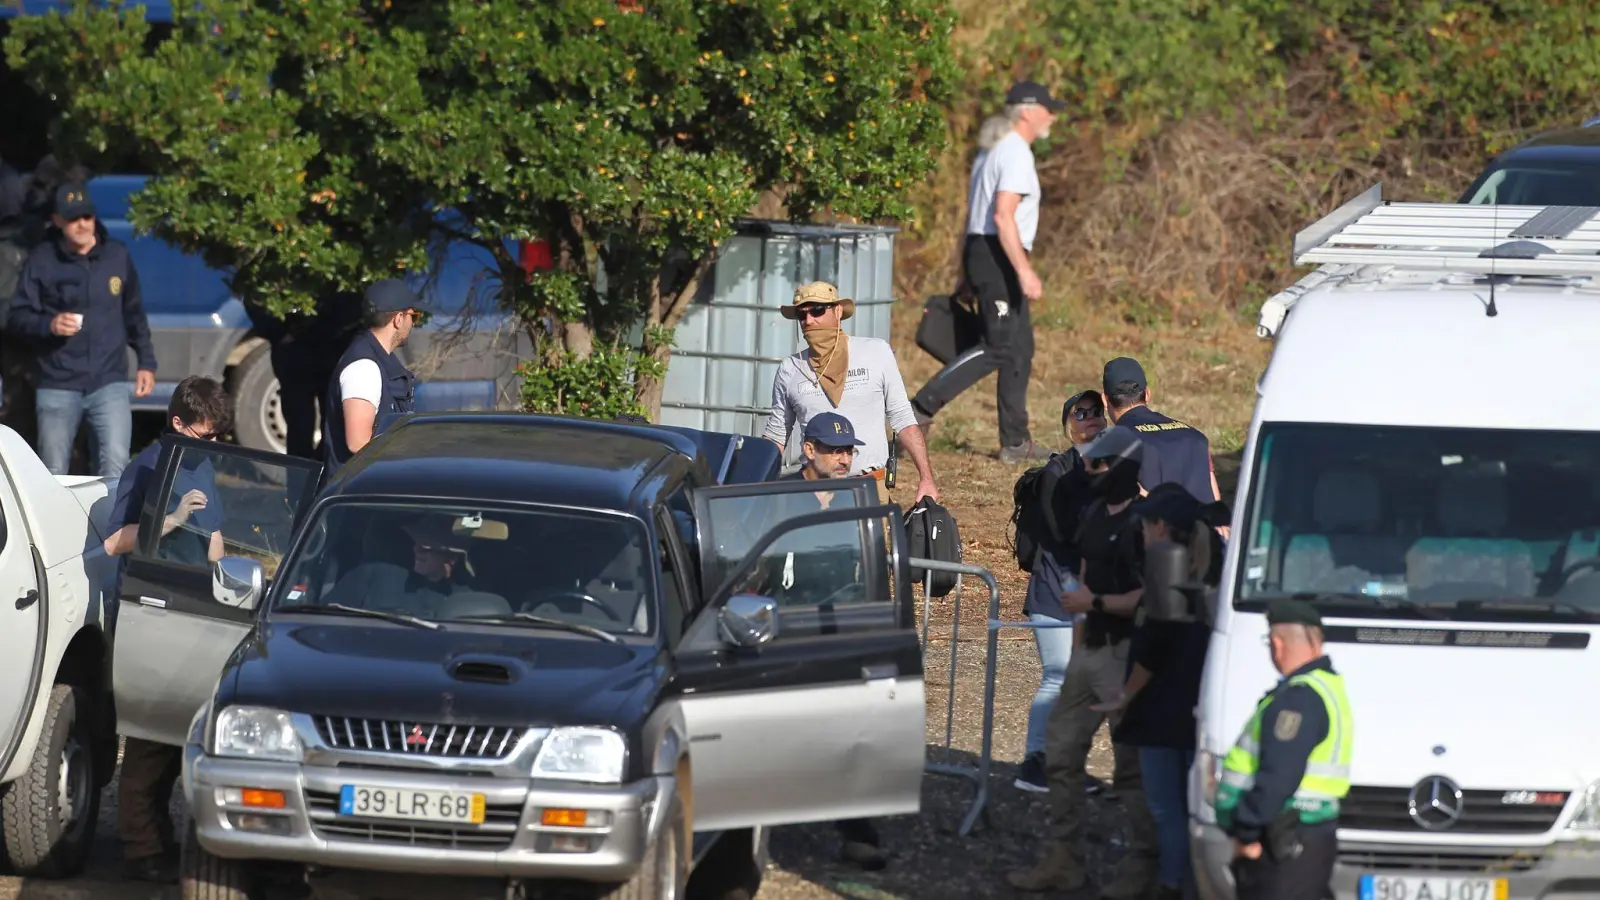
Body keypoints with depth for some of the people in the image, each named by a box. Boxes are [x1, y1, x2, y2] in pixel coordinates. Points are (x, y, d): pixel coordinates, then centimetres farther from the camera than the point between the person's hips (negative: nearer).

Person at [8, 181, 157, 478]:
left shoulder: (117, 255, 7)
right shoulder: (42, 261, 0)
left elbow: (134, 314, 17)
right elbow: (18, 317, 2)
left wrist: (146, 362, 15)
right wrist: (48, 325, -18)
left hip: (109, 383, 1)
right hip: (57, 386, -1)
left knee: (115, 468, -13)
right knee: (53, 476, 5)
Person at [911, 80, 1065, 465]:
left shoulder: (994, 151, 18)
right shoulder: (1016, 155, -13)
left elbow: (974, 214, 22)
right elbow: (1003, 216, -23)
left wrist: (966, 269, 24)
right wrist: (1024, 271, -27)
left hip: (982, 254, 11)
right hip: (999, 258, -11)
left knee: (1019, 350, 11)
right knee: (998, 348, -13)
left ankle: (1015, 442, 12)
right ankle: (922, 408, -16)